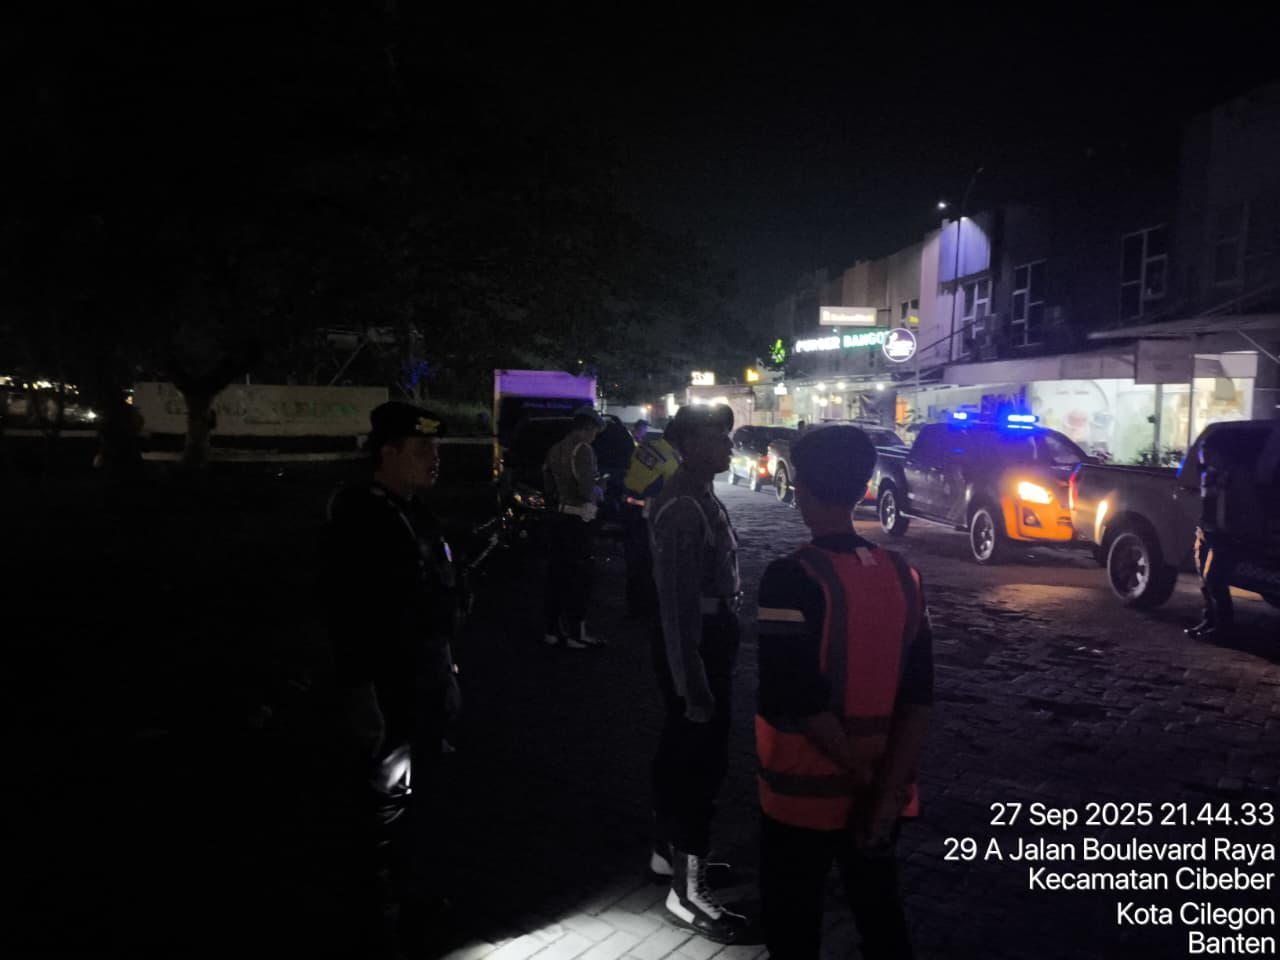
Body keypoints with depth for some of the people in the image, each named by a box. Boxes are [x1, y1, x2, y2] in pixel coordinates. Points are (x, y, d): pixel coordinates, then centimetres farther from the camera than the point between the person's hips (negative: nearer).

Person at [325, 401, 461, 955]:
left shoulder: (413, 515, 9)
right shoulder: (360, 519, -19)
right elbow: (350, 612, -24)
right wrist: (361, 694, -25)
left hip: (427, 690, 9)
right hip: (389, 697, -9)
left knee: (421, 802, 22)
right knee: (389, 806, 7)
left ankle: (418, 899, 40)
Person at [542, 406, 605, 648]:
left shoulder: (555, 450, 12)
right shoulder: (583, 449, -14)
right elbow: (586, 489, -21)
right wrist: (598, 493, -2)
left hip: (556, 516, 8)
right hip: (576, 519, -8)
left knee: (556, 573, 13)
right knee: (579, 576, -1)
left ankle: (553, 630, 19)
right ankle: (576, 633, 3)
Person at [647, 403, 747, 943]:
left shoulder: (699, 497, 9)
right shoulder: (682, 510, -23)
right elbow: (678, 604, -26)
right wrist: (694, 683, -26)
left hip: (708, 639, 10)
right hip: (693, 646, -10)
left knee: (681, 753, 21)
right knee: (701, 762, -2)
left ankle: (669, 851, 38)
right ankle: (687, 891, 11)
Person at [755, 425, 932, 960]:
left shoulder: (791, 578, -20)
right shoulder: (902, 575, -2)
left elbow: (796, 699, -24)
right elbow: (918, 698, -3)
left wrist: (862, 776, -11)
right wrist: (888, 791, -5)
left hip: (805, 795, -6)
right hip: (878, 792, 6)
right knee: (880, 914, 23)